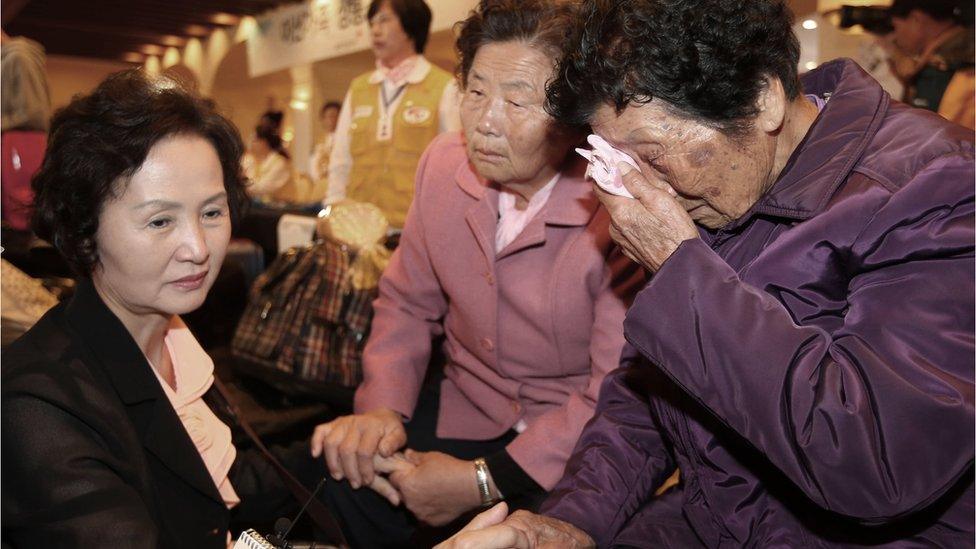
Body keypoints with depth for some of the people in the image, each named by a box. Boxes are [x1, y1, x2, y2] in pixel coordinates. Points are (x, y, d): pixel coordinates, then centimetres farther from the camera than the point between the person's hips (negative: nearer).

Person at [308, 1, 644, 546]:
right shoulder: (444, 163, -2)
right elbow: (409, 304, 7)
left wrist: (485, 482, -22)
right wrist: (382, 406, -10)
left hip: (576, 442, -4)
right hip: (464, 412, 4)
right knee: (331, 490, -13)